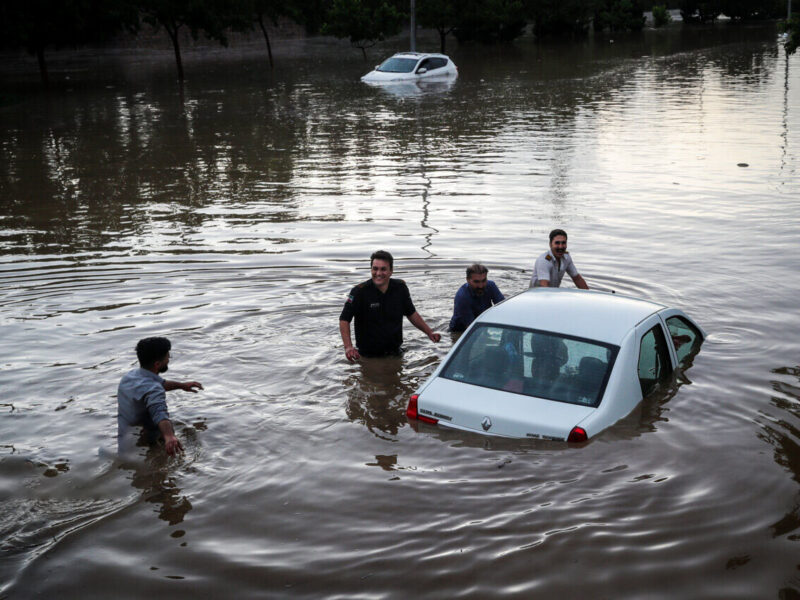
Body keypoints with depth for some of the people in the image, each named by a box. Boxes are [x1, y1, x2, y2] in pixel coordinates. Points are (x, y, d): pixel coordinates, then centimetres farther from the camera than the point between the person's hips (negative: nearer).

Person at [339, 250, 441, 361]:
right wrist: (348, 347, -27)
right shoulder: (360, 291, -14)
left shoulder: (400, 288, -2)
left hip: (395, 352, 4)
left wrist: (429, 332, 9)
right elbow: (344, 320, -14)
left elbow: (411, 313, 14)